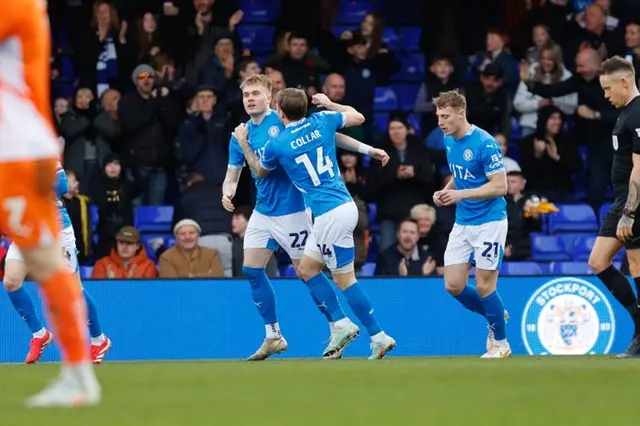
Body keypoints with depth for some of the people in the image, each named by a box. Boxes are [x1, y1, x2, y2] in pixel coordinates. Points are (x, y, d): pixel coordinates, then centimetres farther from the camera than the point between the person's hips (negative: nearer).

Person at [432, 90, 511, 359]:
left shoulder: (484, 143, -19)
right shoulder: (448, 141, 6)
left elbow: (500, 186, -19)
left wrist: (460, 194, -25)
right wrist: (445, 191, 1)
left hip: (489, 221, -7)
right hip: (462, 223, 7)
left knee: (484, 285, -3)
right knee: (453, 285, 2)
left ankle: (500, 343, 15)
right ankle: (495, 316, 28)